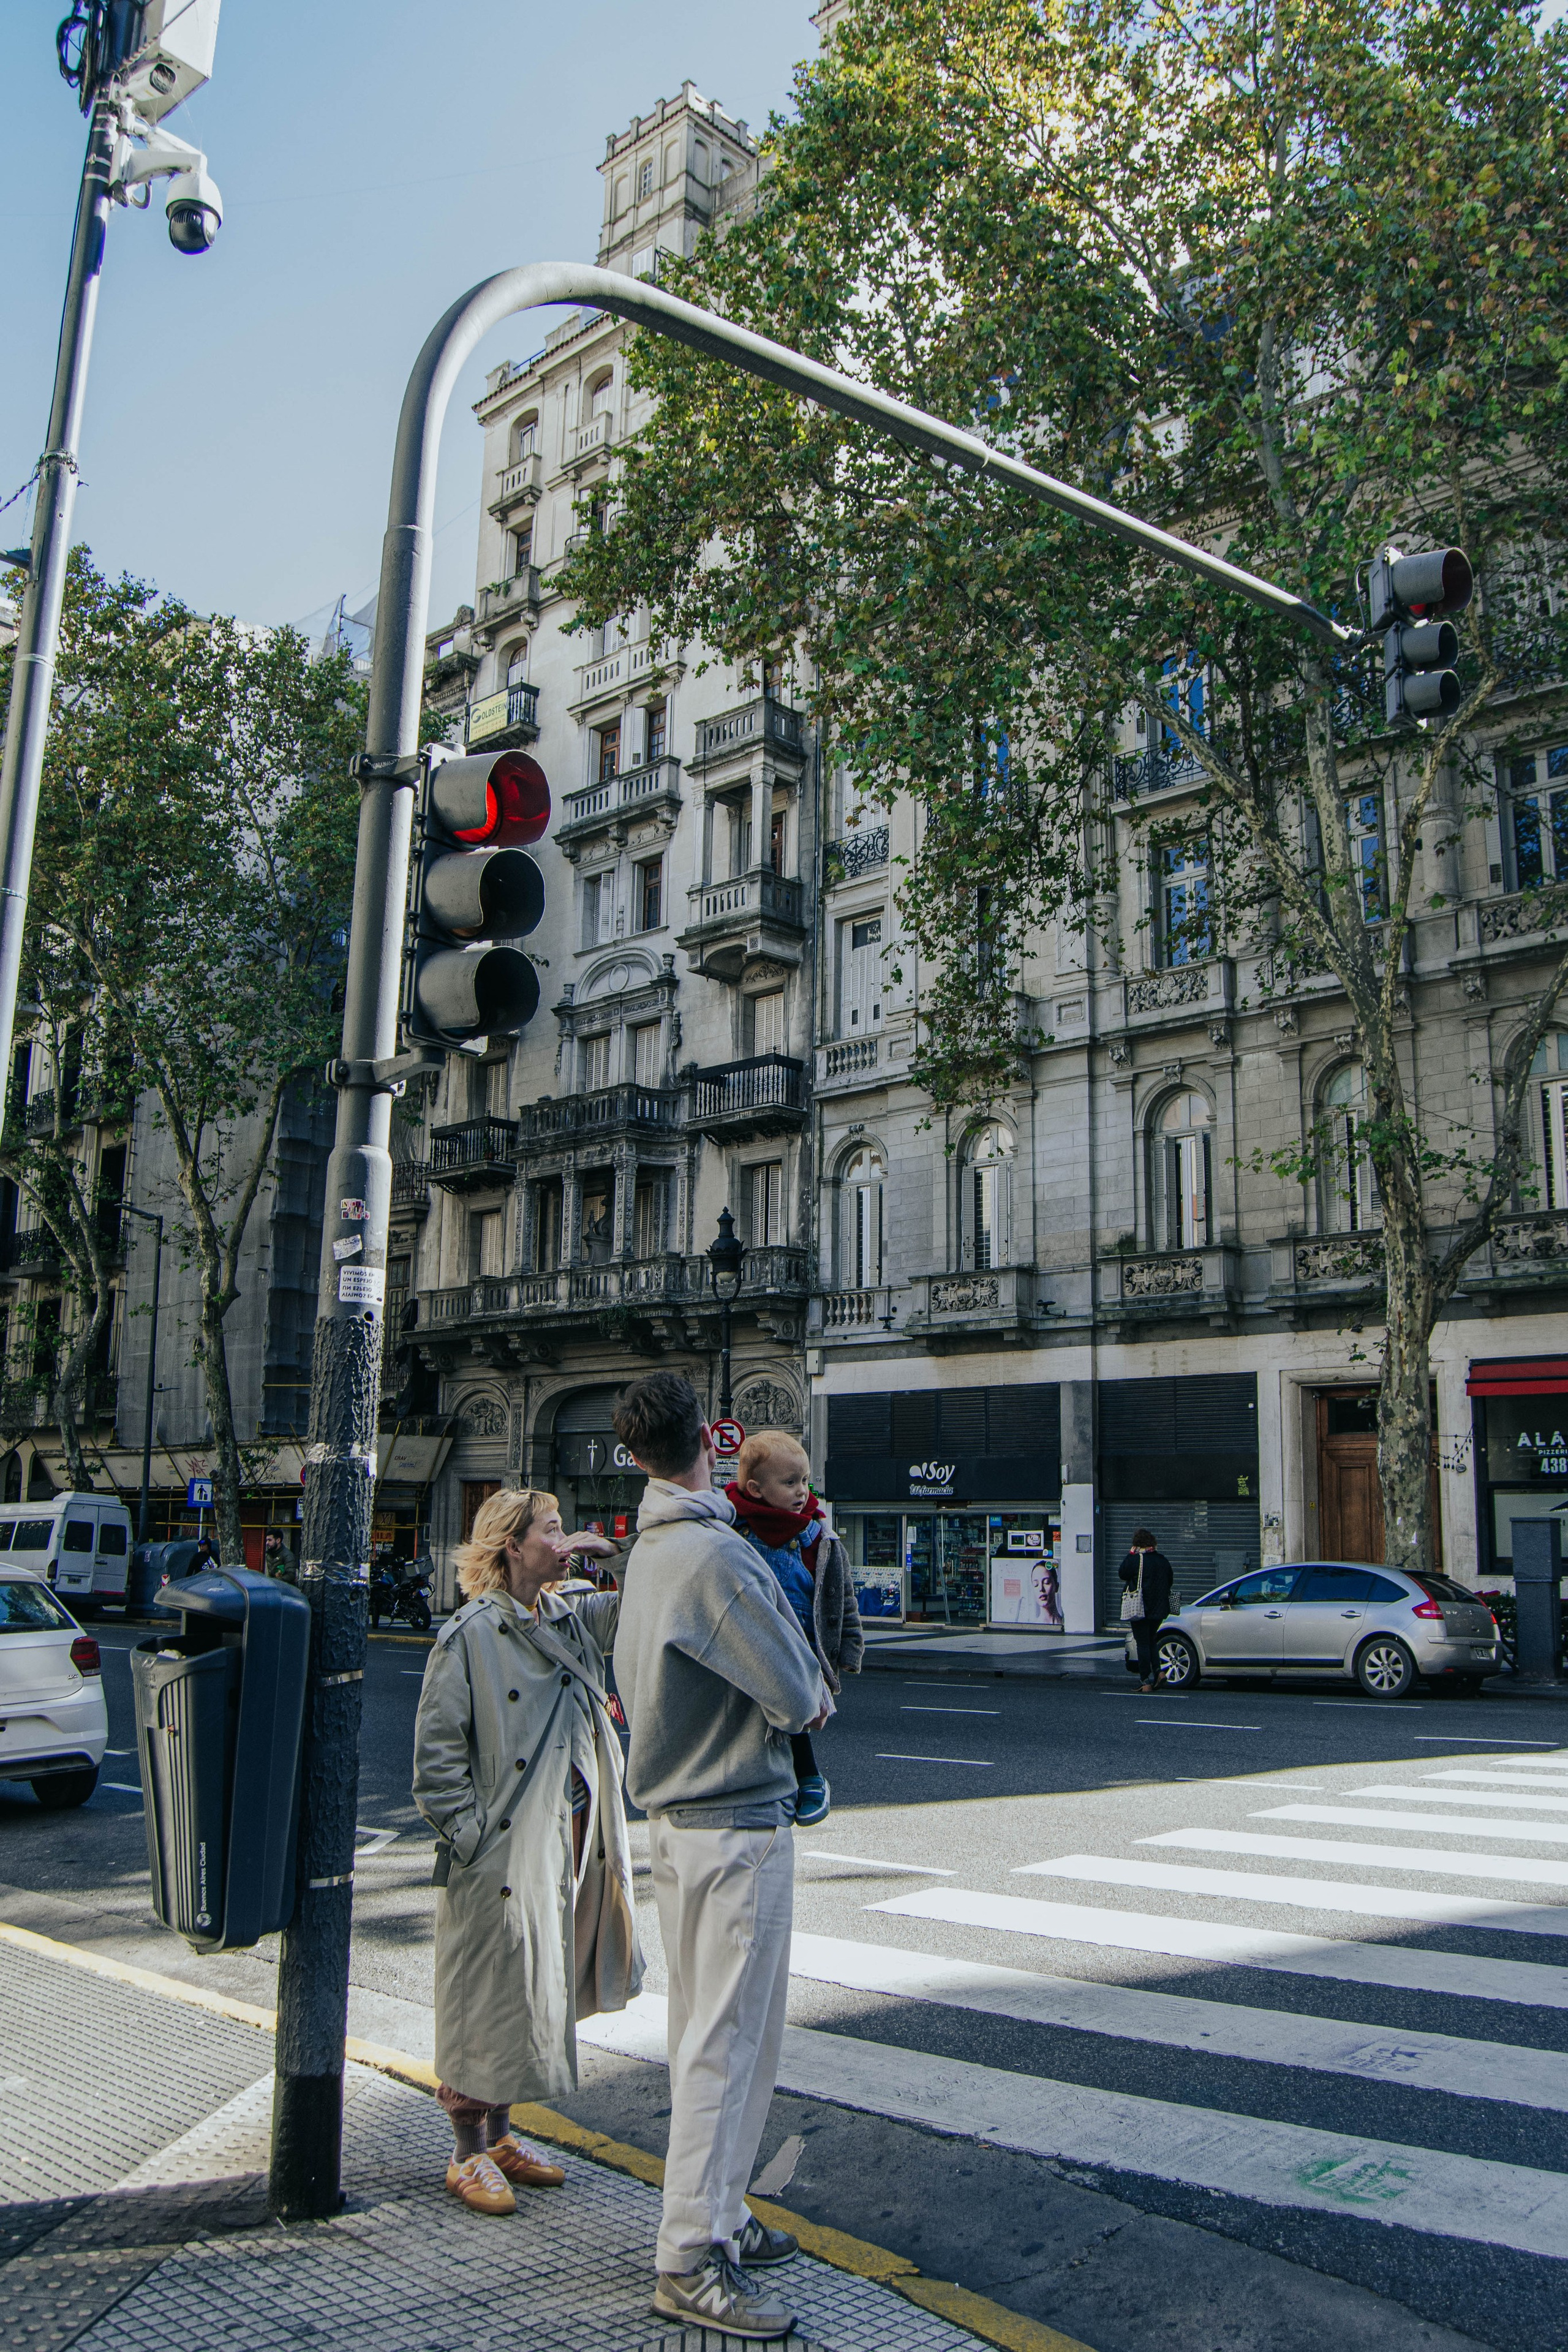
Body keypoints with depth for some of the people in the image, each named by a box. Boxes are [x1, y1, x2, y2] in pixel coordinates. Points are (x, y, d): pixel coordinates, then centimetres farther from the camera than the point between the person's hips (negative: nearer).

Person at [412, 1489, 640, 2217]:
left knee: (538, 1994, 16)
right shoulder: (469, 1636, -11)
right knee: (487, 2001, 4)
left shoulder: (572, 1620, 8)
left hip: (570, 1844, 7)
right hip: (501, 1852, -7)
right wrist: (468, 1836, -15)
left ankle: (500, 2135, 32)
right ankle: (469, 2154, 20)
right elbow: (437, 1754, -11)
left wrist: (617, 1556, -6)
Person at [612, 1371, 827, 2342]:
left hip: (677, 1817, 10)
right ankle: (692, 2259, 6)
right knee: (730, 2039, -1)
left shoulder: (648, 1551, 10)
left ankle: (716, 2215, 31)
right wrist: (813, 1696, 5)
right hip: (739, 1824, -10)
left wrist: (796, 1694, 11)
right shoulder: (715, 1555, -22)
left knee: (704, 2033, 18)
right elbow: (796, 1696, -19)